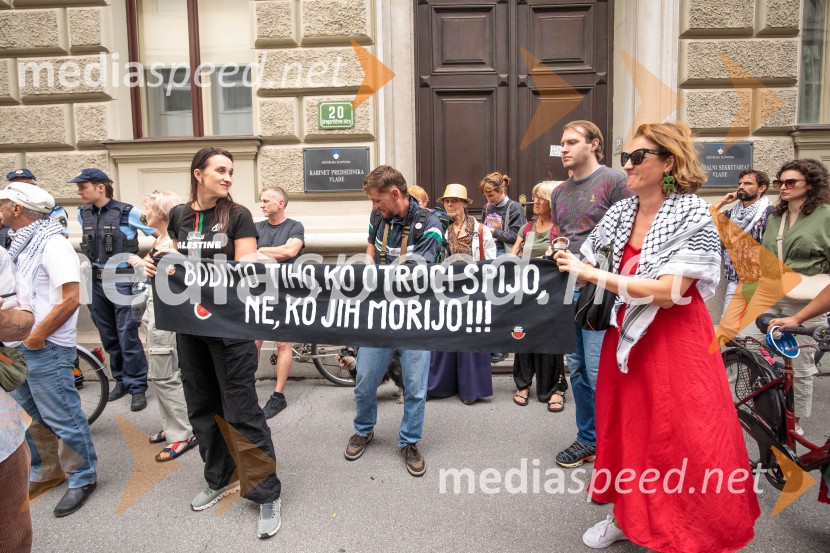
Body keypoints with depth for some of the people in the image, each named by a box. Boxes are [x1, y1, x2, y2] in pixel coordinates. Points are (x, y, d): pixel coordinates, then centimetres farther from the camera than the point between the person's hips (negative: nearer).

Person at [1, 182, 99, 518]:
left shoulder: (52, 244, -17)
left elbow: (71, 298, -24)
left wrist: (36, 337, -19)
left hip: (46, 349, -9)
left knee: (62, 419, 0)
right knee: (28, 417, 19)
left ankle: (83, 479, 14)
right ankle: (43, 473, 35)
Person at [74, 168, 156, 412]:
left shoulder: (128, 213, -11)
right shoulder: (83, 214, 7)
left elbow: (162, 235, -9)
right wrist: (90, 263, 15)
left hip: (122, 282, -6)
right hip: (96, 282, 6)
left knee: (127, 337, -5)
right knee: (108, 337, 14)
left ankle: (137, 387, 5)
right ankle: (121, 380, 28)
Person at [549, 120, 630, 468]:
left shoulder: (613, 181, -4)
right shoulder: (560, 192, 18)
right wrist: (552, 252, 7)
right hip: (567, 289, 7)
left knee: (598, 371, -7)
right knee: (577, 369, 13)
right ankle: (587, 439, 27)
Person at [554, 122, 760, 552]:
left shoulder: (692, 218, -16)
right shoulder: (620, 212, 1)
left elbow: (667, 292, -24)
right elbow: (586, 261, 11)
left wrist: (594, 276, -24)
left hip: (676, 340, -6)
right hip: (627, 332, 6)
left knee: (682, 439, 4)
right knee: (626, 428, 16)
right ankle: (626, 516, 35)